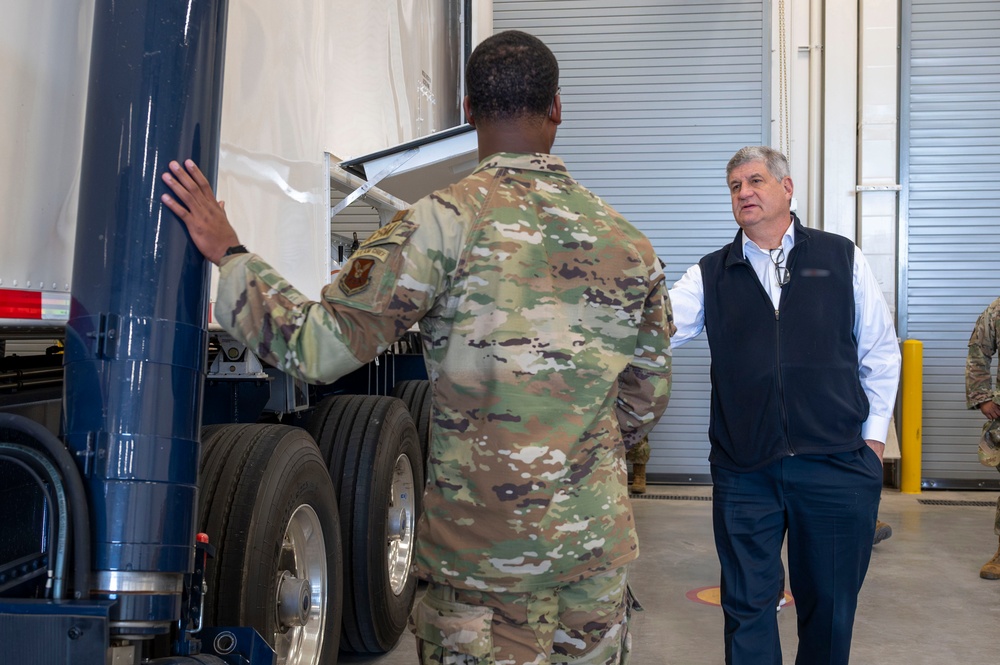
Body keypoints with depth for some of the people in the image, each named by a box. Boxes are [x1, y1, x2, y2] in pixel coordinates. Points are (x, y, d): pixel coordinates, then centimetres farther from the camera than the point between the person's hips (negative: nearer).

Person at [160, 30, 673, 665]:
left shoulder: (447, 220, -14)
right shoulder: (630, 243, 2)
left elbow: (319, 347, -16)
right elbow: (646, 401, 11)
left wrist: (229, 252, -3)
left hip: (478, 545, -4)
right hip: (598, 543, 4)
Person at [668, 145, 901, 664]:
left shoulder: (842, 258, 6)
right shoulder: (711, 275, 7)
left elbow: (880, 351, 10)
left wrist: (874, 434, 6)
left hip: (837, 465, 0)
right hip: (744, 473, 0)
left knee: (830, 602, 12)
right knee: (747, 605, 8)